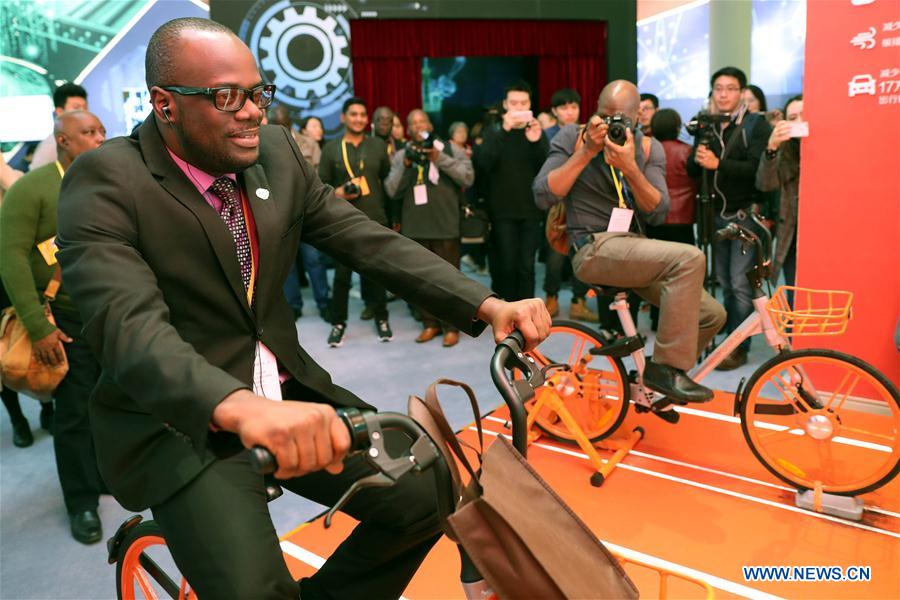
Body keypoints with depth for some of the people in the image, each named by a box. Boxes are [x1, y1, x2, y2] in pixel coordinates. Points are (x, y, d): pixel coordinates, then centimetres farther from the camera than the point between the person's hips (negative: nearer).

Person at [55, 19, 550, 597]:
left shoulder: (277, 153, 0)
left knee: (427, 498, -3)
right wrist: (242, 408, -51)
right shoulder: (106, 182, -16)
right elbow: (130, 327, -31)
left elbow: (370, 240, -6)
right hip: (179, 423, -5)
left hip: (288, 393, 5)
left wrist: (487, 305, -19)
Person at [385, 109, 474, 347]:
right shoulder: (401, 156, 11)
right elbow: (391, 190, 2)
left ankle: (451, 326, 10)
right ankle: (430, 323, 21)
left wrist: (439, 158, -15)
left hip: (446, 226, -3)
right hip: (414, 227, 3)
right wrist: (405, 166, -11)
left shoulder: (451, 149, 3)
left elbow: (468, 177, -9)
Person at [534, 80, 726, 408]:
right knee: (690, 258, -27)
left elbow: (657, 213, -4)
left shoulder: (649, 148, 9)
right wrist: (586, 152, -15)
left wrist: (629, 167, -17)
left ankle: (661, 380, 20)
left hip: (636, 246, 6)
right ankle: (666, 367, -16)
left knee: (711, 314, -3)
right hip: (595, 248, -6)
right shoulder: (572, 137, 0)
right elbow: (543, 196, -12)